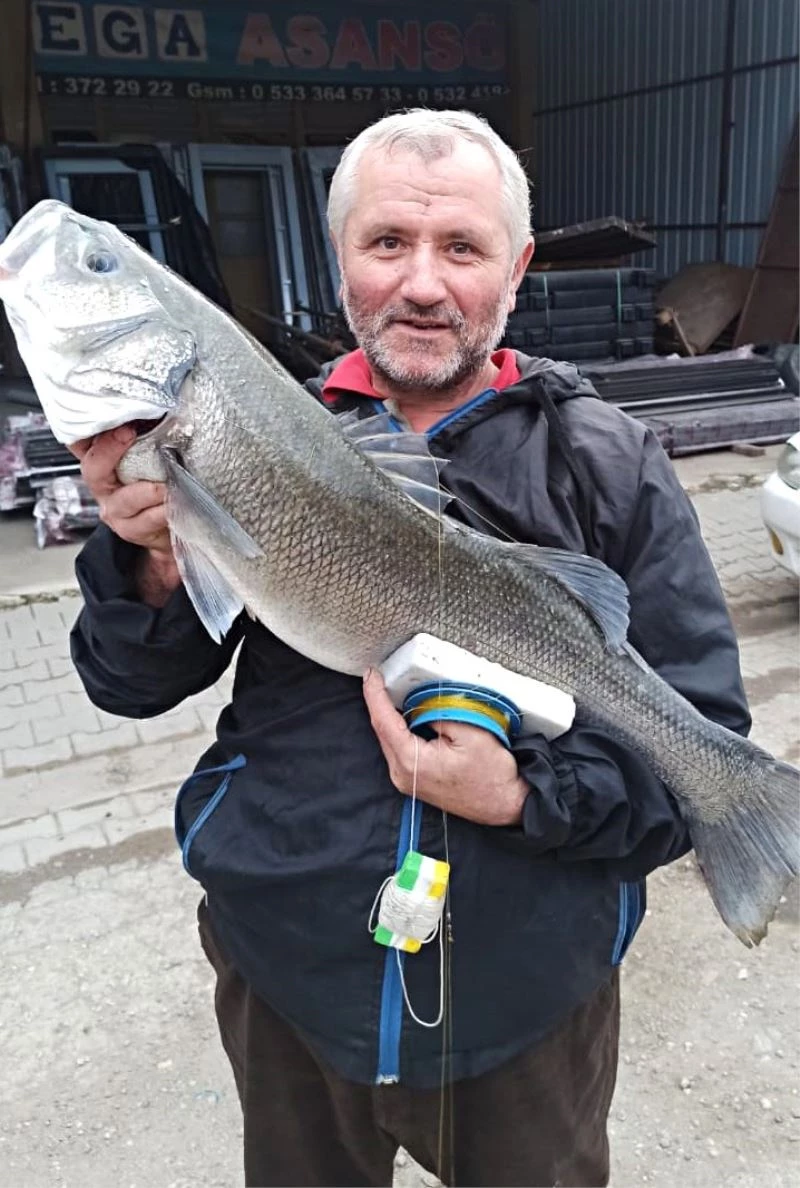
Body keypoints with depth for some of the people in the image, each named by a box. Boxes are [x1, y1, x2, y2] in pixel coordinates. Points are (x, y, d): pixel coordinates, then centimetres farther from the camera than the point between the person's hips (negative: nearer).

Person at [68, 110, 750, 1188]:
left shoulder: (608, 466, -8)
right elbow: (132, 686, -3)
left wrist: (526, 799, -24)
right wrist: (155, 561, -23)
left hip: (527, 994, 0)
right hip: (287, 968, 2)